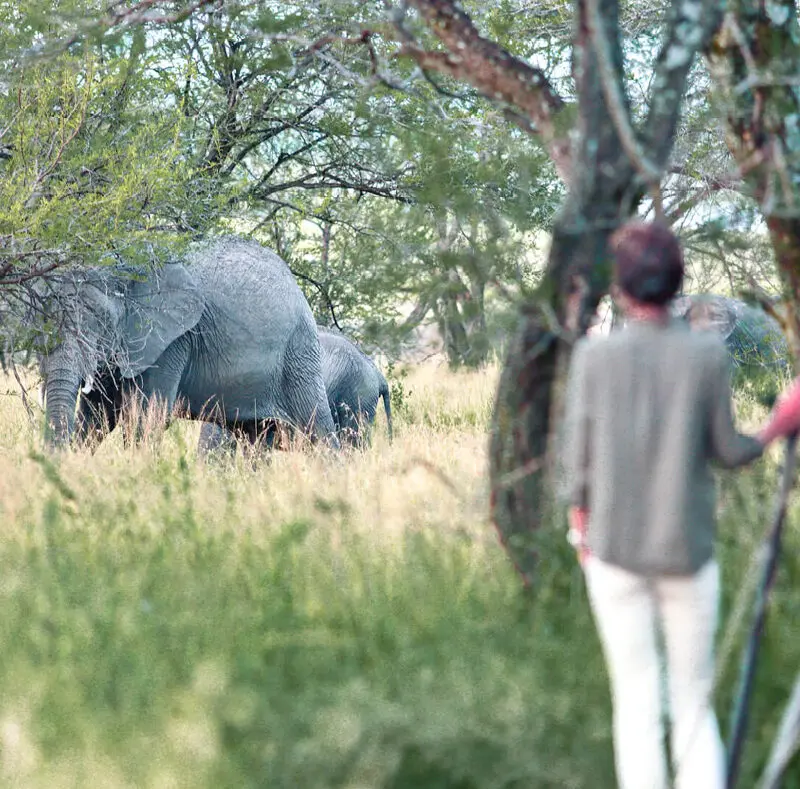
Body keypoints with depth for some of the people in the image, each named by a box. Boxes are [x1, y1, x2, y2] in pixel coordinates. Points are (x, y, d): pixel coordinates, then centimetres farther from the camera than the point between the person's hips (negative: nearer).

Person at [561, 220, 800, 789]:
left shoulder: (593, 357, -8)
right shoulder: (709, 355, -9)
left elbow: (579, 460, -2)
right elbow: (726, 451, -1)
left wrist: (581, 530, 14)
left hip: (615, 550, 0)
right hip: (688, 551, 0)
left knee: (636, 704, 7)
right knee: (695, 706, 10)